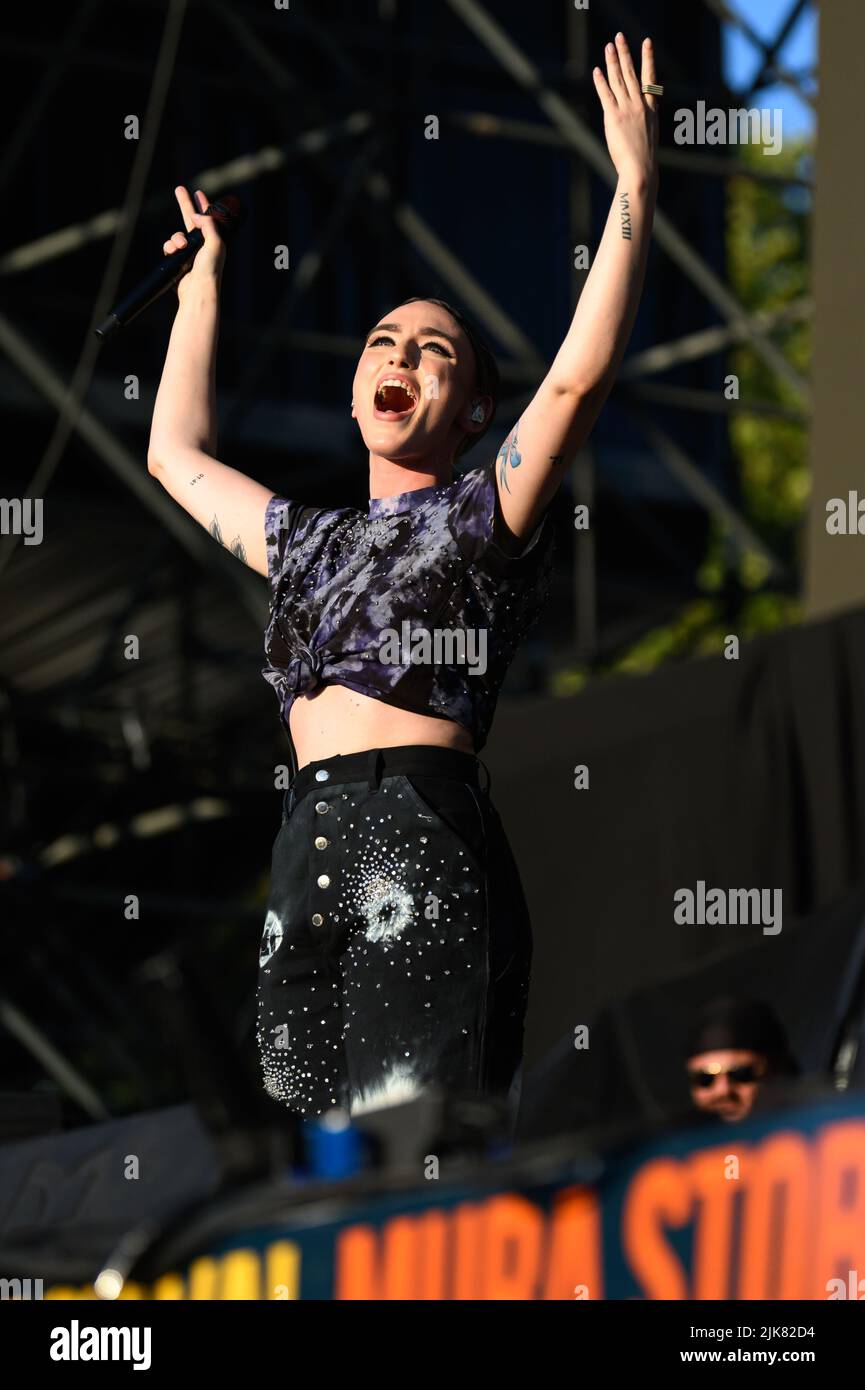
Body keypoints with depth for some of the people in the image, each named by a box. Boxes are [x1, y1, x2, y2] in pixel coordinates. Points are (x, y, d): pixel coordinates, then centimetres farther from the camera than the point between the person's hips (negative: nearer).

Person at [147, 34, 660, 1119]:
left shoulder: (482, 516, 9)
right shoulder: (307, 542, 26)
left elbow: (581, 375, -5)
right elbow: (177, 452, 41)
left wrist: (634, 186, -5)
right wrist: (202, 288, 47)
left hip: (426, 837, -6)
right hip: (308, 855, 6)